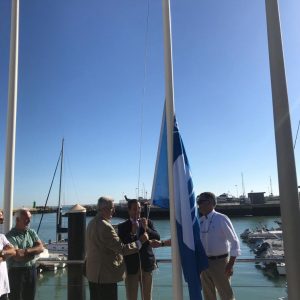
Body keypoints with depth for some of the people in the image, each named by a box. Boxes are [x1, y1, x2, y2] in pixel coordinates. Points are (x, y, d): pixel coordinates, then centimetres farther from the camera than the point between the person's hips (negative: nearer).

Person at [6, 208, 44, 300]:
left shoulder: (31, 232, 7)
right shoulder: (10, 236, -13)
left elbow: (41, 248, -3)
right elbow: (17, 256, -22)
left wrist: (26, 251, -18)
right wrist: (33, 251, -9)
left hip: (31, 269, 6)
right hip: (16, 271, -6)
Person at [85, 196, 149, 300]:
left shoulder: (92, 223, 9)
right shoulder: (105, 226, -22)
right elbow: (122, 249, -22)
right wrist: (140, 241, -13)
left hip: (93, 273, 10)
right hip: (106, 275, -10)